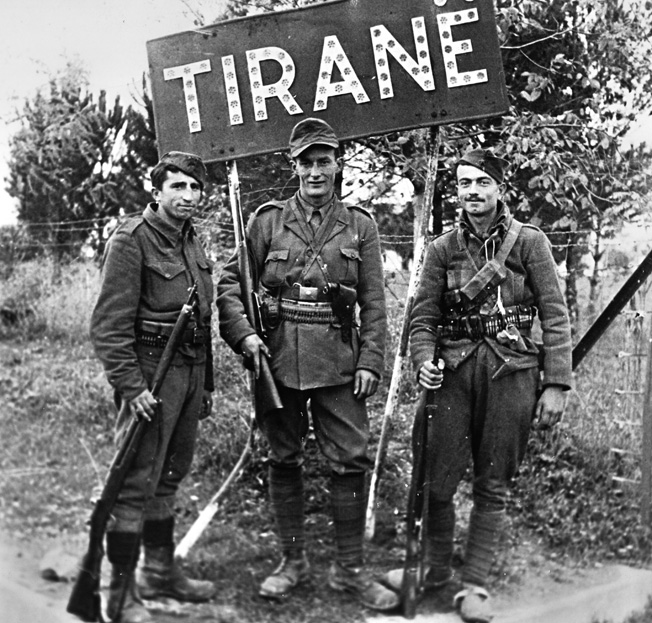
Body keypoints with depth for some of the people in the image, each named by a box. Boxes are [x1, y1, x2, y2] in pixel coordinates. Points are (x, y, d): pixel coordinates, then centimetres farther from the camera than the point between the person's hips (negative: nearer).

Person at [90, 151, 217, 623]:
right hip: (151, 374, -8)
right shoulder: (132, 240, -11)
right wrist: (131, 386, -21)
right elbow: (109, 325, -16)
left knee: (170, 477, 16)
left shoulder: (192, 241, 14)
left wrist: (206, 383, 19)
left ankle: (161, 571, 29)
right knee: (136, 482, -4)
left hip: (190, 370, 8)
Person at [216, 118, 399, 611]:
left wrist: (371, 360, -3)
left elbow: (374, 302, 5)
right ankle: (293, 561, 25)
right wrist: (244, 334, -10)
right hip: (278, 358, 0)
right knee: (284, 460, 9)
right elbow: (230, 282, 5)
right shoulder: (268, 221, 4)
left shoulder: (360, 227, 6)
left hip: (338, 362, 0)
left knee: (352, 460, 0)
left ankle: (350, 568, 14)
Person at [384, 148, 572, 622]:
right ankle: (435, 567, 25)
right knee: (437, 480, 3)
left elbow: (555, 316, -2)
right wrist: (423, 360, -13)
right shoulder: (443, 248, 7)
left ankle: (475, 584, 17)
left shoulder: (530, 242, 1)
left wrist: (557, 384, -9)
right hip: (454, 371, 2)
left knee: (492, 486, 5)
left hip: (511, 374, -1)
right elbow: (424, 315, 6)